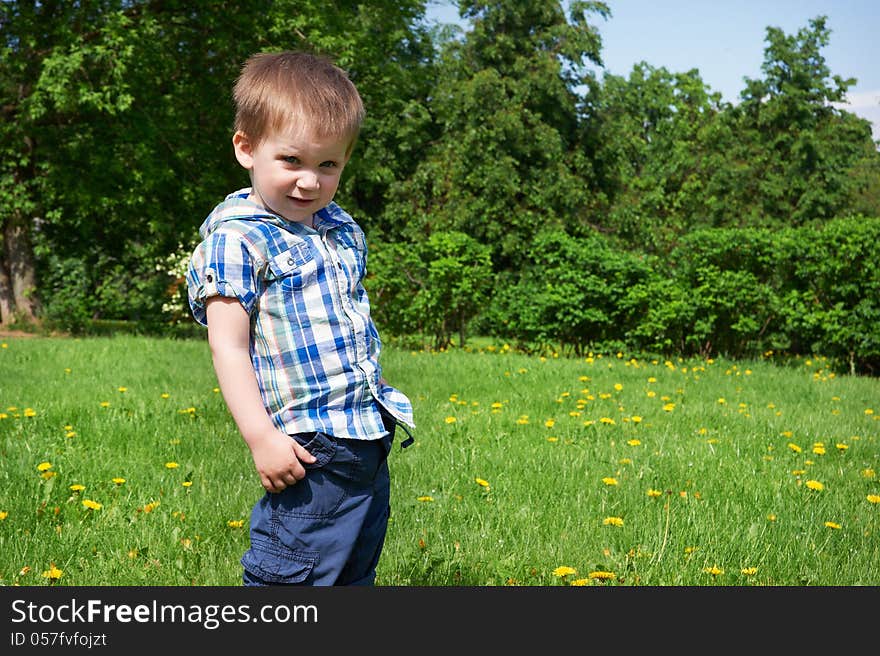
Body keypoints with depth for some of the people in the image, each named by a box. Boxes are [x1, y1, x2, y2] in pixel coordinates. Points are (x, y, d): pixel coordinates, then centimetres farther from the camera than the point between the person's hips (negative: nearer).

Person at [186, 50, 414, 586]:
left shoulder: (343, 230, 12)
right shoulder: (237, 239, -12)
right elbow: (228, 346, -15)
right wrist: (262, 439, -20)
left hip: (373, 441, 8)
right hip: (310, 450, -8)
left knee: (357, 573, 17)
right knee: (291, 578, -4)